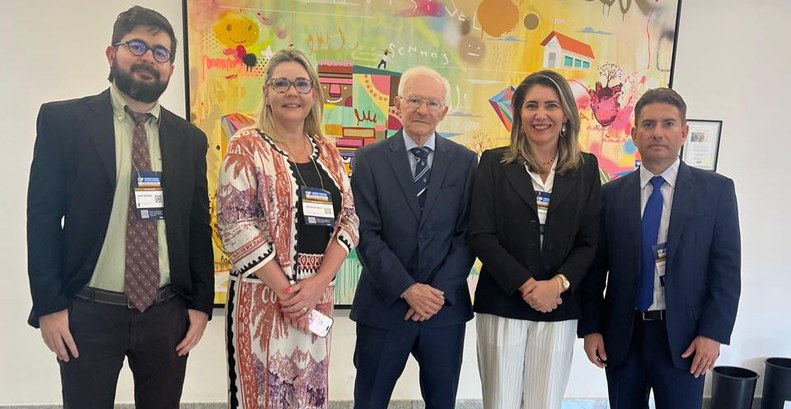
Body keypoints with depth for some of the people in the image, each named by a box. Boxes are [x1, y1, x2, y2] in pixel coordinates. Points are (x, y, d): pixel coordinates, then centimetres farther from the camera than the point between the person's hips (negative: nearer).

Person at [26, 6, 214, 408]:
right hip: (88, 313, -2)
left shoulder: (189, 137, 6)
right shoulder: (63, 120, -2)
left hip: (167, 314, 3)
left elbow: (198, 226, 6)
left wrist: (201, 304, 3)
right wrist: (49, 305, -8)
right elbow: (42, 218, -3)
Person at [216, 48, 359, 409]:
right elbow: (236, 225, -13)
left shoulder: (327, 152, 10)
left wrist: (318, 282, -9)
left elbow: (348, 219, 4)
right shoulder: (246, 146, -5)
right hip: (262, 296, -5)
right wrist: (285, 290, -13)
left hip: (318, 296, 5)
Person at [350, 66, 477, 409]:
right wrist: (407, 289, -15)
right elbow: (366, 233, -8)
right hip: (384, 305, -1)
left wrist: (440, 291, -11)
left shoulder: (465, 161, 3)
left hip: (446, 306, 2)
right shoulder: (370, 159, -2)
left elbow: (468, 233, -1)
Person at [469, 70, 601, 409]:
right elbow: (481, 236, -6)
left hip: (559, 309, 2)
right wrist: (525, 285, -13)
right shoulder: (494, 163, 1)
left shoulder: (586, 168, 7)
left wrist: (557, 284, -13)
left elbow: (589, 241, 3)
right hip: (502, 304, -1)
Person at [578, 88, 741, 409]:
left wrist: (713, 333, -8)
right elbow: (596, 268, 3)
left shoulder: (716, 190, 0)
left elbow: (727, 269, -2)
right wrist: (591, 328, -1)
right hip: (621, 334, 1)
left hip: (682, 336, -1)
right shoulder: (610, 194, 2)